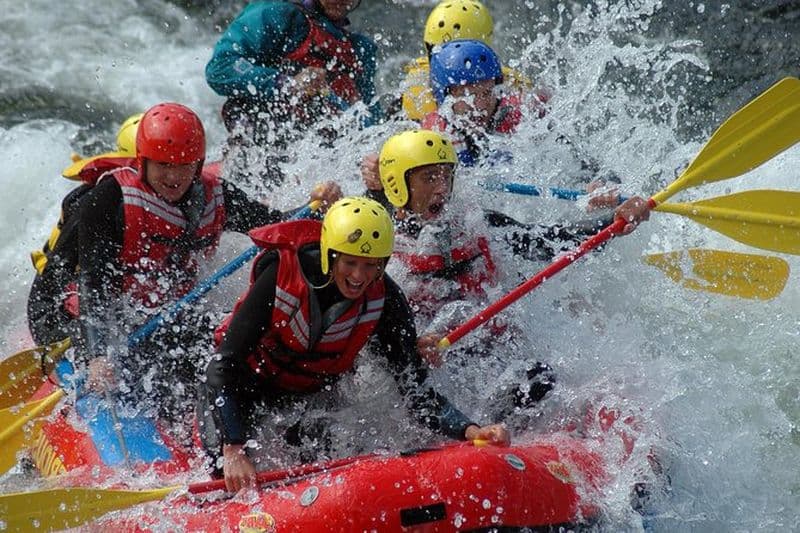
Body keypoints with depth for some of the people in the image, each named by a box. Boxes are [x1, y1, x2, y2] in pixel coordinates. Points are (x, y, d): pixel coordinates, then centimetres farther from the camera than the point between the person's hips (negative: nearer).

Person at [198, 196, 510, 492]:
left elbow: (415, 389, -22)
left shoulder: (385, 300, -22)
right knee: (231, 475, -22)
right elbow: (225, 367, -29)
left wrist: (470, 431, -40)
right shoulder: (281, 277, -31)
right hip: (244, 384, -3)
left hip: (314, 393, 3)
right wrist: (232, 451, -40)